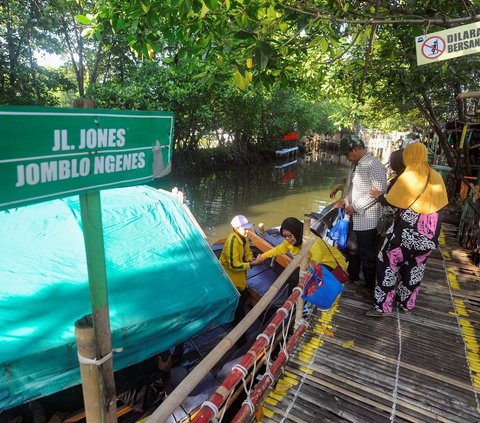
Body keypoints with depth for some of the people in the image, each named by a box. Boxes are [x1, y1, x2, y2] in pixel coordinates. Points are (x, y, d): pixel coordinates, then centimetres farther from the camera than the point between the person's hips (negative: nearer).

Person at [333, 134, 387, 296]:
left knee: (367, 254, 6)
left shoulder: (374, 165, -18)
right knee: (352, 248, 23)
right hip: (353, 216, 9)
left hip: (366, 218, -9)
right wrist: (345, 201, 6)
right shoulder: (355, 165, 10)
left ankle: (370, 286, 24)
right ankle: (353, 275, 44)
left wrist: (356, 206, -21)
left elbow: (379, 191, -23)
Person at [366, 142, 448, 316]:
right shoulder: (436, 177, 6)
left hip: (408, 230, -6)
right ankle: (406, 303, 30)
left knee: (388, 263, 3)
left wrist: (379, 196, 5)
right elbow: (440, 203, 12)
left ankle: (382, 305, 6)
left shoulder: (409, 176, -13)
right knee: (415, 267, 17)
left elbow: (392, 201, -12)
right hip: (430, 231, 6)